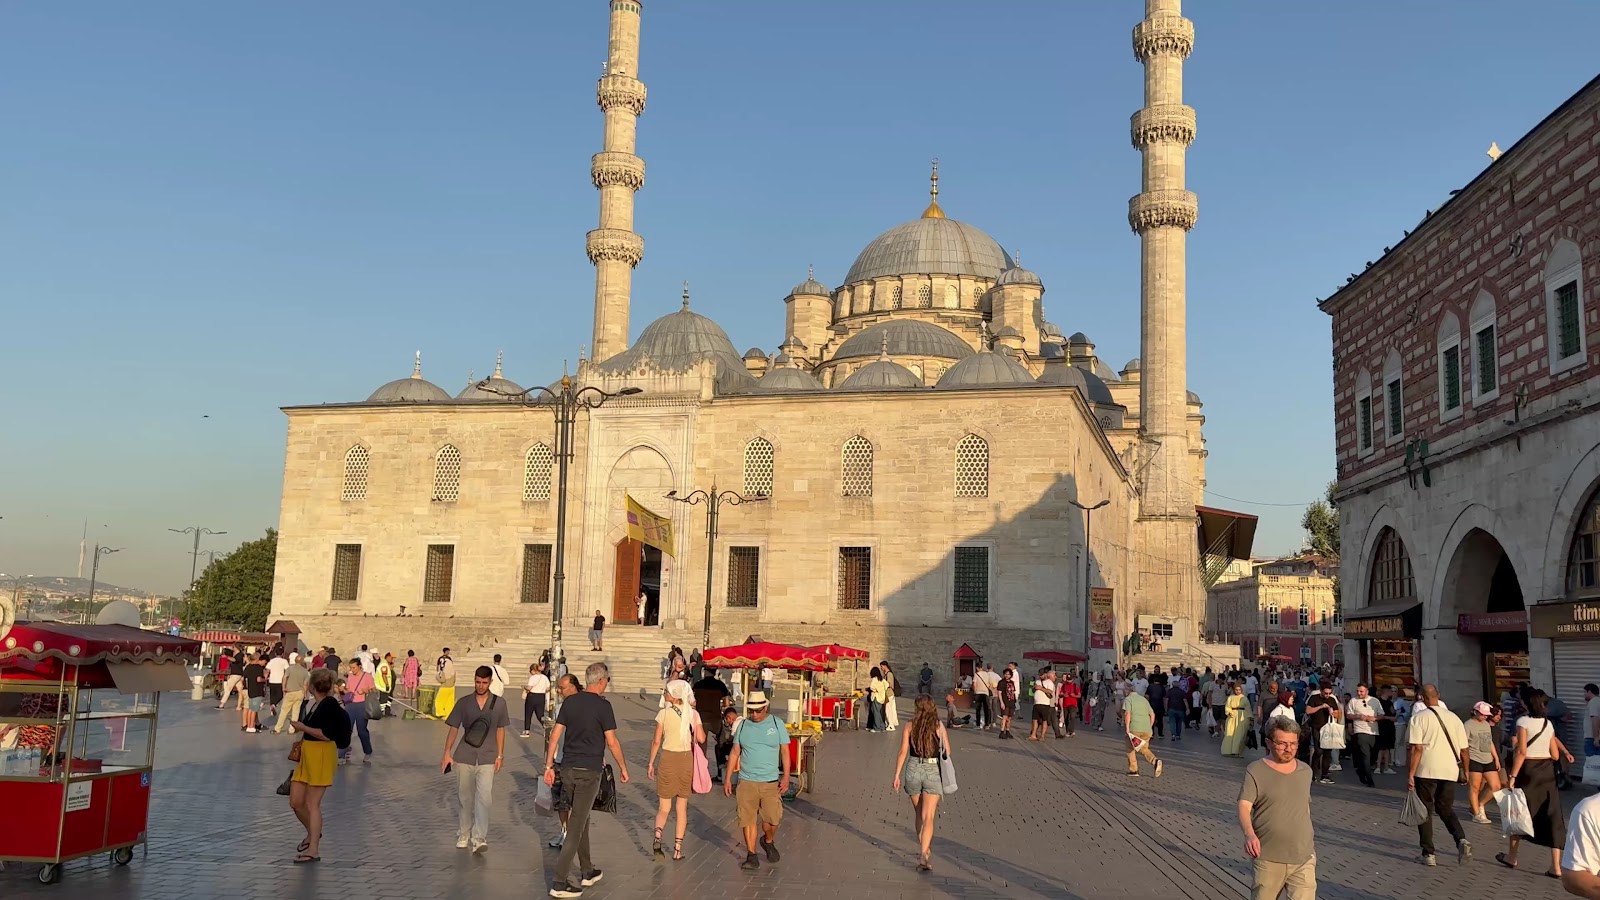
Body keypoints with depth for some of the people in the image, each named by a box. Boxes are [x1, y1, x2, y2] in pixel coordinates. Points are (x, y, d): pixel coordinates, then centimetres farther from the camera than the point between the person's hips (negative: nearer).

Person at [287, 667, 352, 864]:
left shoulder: (331, 705, -15)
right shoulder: (307, 704, 10)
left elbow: (327, 735, -23)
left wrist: (303, 728, -18)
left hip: (322, 757, -8)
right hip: (306, 755, 8)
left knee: (312, 804, -4)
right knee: (295, 802, 10)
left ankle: (313, 850, 3)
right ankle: (312, 833, 35)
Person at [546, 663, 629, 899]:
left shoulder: (569, 701, 5)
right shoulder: (602, 706, -11)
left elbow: (555, 735, 5)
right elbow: (611, 742, -10)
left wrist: (549, 766, 10)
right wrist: (623, 768, 2)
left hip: (568, 769, 6)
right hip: (589, 772, -6)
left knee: (581, 820, 19)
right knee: (576, 826, -2)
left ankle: (587, 872, 29)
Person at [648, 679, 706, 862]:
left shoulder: (664, 714, -8)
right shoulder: (693, 714, -4)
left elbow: (657, 741, -6)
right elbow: (701, 738, -3)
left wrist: (651, 764, 4)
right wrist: (694, 714, 6)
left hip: (667, 759, -2)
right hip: (686, 760, 2)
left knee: (664, 807, 7)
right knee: (682, 807, 13)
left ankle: (658, 836, -19)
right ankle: (678, 848, 12)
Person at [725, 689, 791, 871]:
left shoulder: (777, 724, 2)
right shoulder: (743, 726, 6)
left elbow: (785, 752, 4)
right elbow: (734, 753, 11)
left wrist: (786, 777, -3)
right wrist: (728, 778, 9)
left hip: (770, 782, -1)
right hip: (746, 781, 1)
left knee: (773, 818, -3)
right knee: (748, 820, -2)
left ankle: (768, 842, 28)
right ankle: (751, 856, 9)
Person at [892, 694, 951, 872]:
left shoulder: (910, 727, -2)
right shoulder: (939, 727, -2)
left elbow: (903, 753, -4)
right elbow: (947, 752, 2)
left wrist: (897, 775, 1)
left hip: (913, 770, 1)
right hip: (933, 771, -1)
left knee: (919, 814, 20)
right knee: (928, 817, -3)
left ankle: (924, 849, 32)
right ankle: (924, 855, -17)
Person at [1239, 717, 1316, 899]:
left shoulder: (1305, 771, 9)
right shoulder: (1255, 771, -8)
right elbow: (1244, 807, -17)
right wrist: (1249, 834, -35)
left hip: (1303, 858, 3)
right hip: (1268, 858, -3)